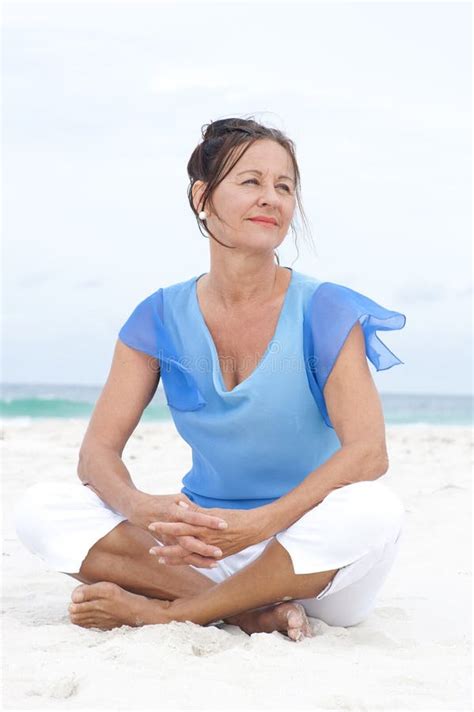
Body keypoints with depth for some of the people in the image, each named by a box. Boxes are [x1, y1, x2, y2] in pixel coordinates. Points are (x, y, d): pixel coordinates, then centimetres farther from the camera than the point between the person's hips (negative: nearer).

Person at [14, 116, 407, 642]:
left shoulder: (325, 313, -7)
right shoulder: (161, 318, 2)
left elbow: (368, 451, -19)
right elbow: (97, 450, -3)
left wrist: (260, 524, -34)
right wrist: (141, 510, -27)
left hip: (309, 556, -2)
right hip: (204, 542, 3)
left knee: (375, 511, -36)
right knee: (41, 509, -15)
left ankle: (166, 611, -21)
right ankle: (252, 613, -23)